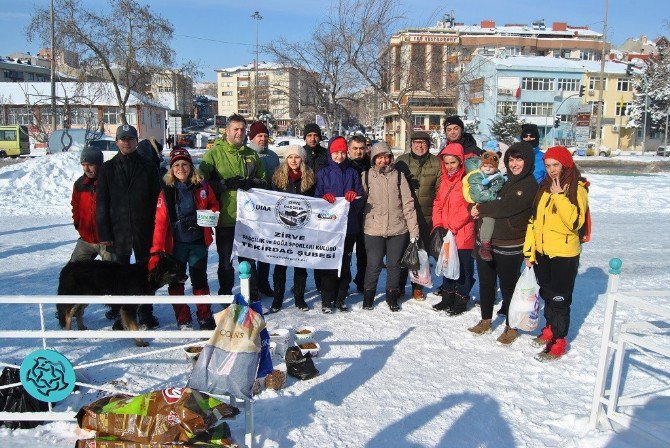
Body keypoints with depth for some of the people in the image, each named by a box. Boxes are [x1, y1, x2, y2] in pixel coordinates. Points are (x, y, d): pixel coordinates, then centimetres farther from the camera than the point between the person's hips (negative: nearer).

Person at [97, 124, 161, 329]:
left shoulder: (148, 167, 5)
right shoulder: (108, 169, 5)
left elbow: (156, 200, 4)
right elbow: (102, 204, 3)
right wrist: (104, 233, -4)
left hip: (144, 230, 0)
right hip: (118, 230, 0)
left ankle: (145, 312, 20)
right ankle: (120, 313, 18)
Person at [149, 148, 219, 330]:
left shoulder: (202, 187, -1)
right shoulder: (167, 192, -5)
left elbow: (213, 205, 15)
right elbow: (160, 223, -9)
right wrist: (156, 251, -15)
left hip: (198, 242, 0)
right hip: (176, 244, 0)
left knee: (200, 280, 9)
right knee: (176, 281, 7)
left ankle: (205, 317, 23)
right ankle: (183, 319, 21)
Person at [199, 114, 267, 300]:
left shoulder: (252, 155, 9)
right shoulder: (214, 153, -4)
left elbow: (263, 181, 14)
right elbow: (202, 180, -10)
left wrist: (252, 183, -8)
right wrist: (226, 183, -21)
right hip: (225, 215, -3)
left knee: (248, 257, 14)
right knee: (225, 259, 10)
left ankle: (252, 297, 25)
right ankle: (225, 296, 25)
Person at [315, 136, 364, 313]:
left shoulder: (353, 173, 12)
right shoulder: (323, 173, 7)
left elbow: (360, 200, 7)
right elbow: (316, 197, 3)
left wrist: (354, 197, -15)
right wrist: (325, 198, -18)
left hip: (349, 225, 2)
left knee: (345, 263, 6)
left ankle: (340, 298, 17)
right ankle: (327, 299, 9)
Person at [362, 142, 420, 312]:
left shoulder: (398, 175, 4)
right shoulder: (367, 176, 2)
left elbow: (408, 203, 2)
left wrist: (414, 230, -1)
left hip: (398, 228, 1)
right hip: (374, 229, -1)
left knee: (394, 265, 10)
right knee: (374, 265, 0)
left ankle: (392, 298, 28)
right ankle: (368, 297, 22)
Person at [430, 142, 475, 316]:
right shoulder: (445, 180, 11)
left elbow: (467, 208, -17)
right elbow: (438, 203, 10)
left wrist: (451, 227, -17)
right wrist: (438, 225, -3)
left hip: (463, 234, -7)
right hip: (446, 234, 7)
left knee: (463, 267, 5)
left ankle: (461, 301, 18)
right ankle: (447, 298, 30)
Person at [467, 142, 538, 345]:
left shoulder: (530, 185, -12)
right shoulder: (505, 180, 12)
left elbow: (506, 207, -21)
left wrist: (481, 209, -11)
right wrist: (482, 211, -4)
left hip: (509, 247, -7)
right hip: (487, 242, 7)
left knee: (508, 286, 6)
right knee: (485, 283, 16)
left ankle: (511, 327, 23)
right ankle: (486, 321, 32)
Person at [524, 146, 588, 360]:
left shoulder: (577, 189, -10)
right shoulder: (544, 188, 9)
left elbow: (575, 221, -23)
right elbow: (534, 219, 10)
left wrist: (559, 195, -26)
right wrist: (529, 250, 6)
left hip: (564, 254, -6)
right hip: (542, 252, 7)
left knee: (560, 298, 1)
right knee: (547, 294, 19)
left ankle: (559, 341, 12)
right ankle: (550, 329, 36)